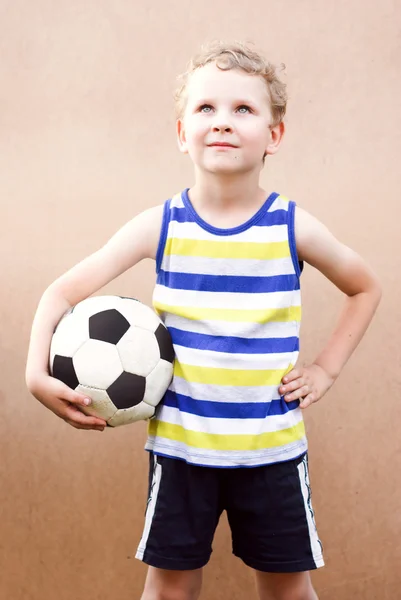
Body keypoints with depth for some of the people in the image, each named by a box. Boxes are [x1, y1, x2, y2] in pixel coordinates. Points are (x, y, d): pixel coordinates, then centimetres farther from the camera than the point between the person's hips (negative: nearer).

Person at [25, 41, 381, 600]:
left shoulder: (292, 227, -7)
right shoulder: (161, 225, -7)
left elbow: (365, 289, 10)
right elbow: (64, 290, -6)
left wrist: (325, 369, 3)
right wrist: (38, 372, -20)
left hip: (272, 446, 0)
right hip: (179, 443, 0)